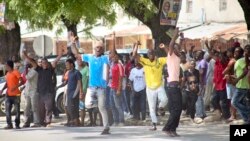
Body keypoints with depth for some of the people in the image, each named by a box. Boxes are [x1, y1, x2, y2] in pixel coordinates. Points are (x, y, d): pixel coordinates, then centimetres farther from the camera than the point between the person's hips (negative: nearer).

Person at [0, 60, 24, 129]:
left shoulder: (15, 72, -8)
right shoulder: (7, 74, 15)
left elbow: (22, 81, -15)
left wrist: (15, 87, -28)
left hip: (15, 94, -7)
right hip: (8, 95, 7)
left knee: (17, 110, -1)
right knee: (8, 110, -1)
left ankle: (17, 125, 3)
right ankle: (9, 124, 1)